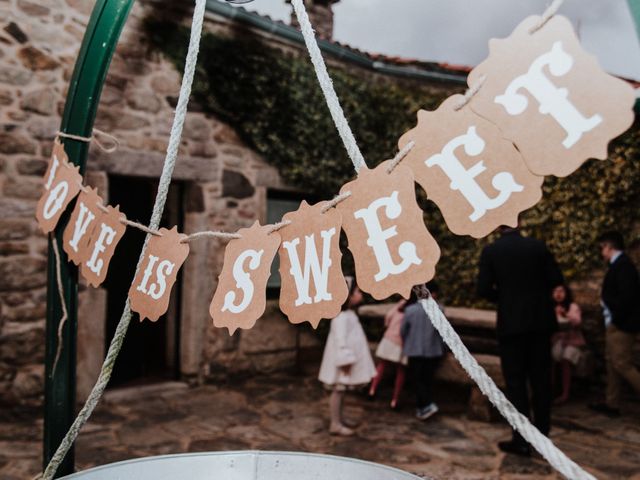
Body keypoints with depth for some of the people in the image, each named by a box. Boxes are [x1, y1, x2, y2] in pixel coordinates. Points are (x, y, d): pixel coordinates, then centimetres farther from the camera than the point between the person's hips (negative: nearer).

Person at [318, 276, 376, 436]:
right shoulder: (342, 317, -20)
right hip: (342, 361, -10)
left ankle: (339, 419, 27)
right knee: (338, 390, -3)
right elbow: (340, 339, -25)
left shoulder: (349, 315, 14)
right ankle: (335, 424, 4)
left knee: (342, 390, 16)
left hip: (348, 360, 10)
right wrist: (345, 360, -26)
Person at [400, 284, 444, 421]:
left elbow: (403, 331, -3)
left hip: (415, 350, -3)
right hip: (434, 351, 3)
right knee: (428, 379, 14)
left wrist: (406, 345, 17)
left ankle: (427, 405, -6)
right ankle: (421, 407, 18)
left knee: (418, 380, 8)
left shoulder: (410, 310, -14)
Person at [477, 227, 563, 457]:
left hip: (511, 323, -3)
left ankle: (522, 440, 7)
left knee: (515, 381, 5)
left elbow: (484, 289, -10)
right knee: (541, 379, 13)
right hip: (540, 320, 3)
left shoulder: (490, 251, -7)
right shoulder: (538, 246, -1)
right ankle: (542, 435, 22)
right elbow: (556, 279, 1)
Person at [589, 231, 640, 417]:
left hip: (621, 325, -10)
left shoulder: (623, 265, -16)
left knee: (622, 364, -6)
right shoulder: (618, 264, 13)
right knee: (612, 363, 13)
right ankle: (611, 404, 19)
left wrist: (617, 318, -15)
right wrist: (611, 320, 8)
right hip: (614, 324, 10)